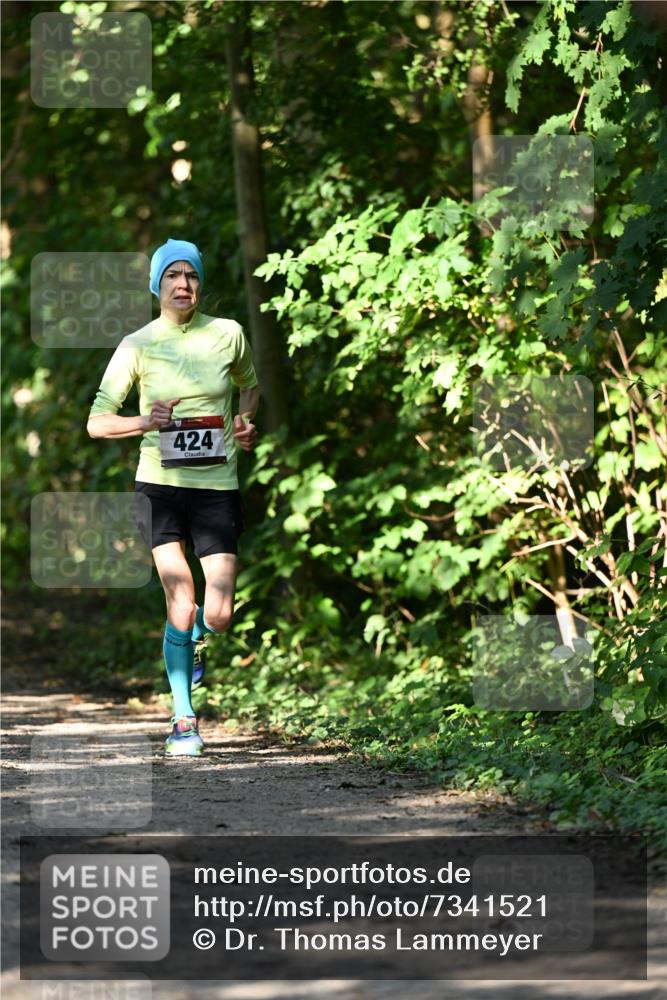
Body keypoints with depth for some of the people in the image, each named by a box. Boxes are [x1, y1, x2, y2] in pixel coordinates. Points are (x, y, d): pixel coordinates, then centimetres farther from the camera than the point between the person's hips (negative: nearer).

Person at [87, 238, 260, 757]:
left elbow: (251, 384, 22)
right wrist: (145, 422, -21)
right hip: (161, 484, -1)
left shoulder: (228, 334, 1)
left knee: (219, 617, -8)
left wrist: (246, 421, 1)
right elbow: (97, 422, -3)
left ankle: (196, 636, 32)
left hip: (218, 485, 1)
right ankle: (184, 720, 5)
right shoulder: (137, 346, -4)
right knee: (181, 606, -13)